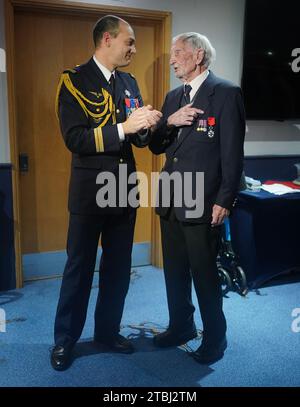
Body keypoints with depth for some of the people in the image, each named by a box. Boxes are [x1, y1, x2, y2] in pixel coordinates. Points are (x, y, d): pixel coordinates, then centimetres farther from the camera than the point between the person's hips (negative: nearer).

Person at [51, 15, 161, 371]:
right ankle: (65, 339, 25)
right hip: (90, 192, -6)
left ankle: (107, 330, 33)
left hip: (124, 190, 6)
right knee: (79, 268, 7)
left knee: (119, 267, 14)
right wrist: (123, 128, -23)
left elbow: (138, 138, 12)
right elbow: (74, 139, -18)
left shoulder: (129, 82, 11)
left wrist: (144, 125, -11)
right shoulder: (74, 80, -8)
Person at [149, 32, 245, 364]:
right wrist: (170, 122, -8)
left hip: (202, 203, -7)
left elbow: (233, 153, -11)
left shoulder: (226, 93, -7)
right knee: (174, 271, 17)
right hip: (170, 201, 7)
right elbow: (155, 147, 11)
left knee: (204, 273, 4)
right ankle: (181, 326, 36)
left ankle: (214, 338, 24)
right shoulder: (173, 96, 14)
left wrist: (224, 201, -13)